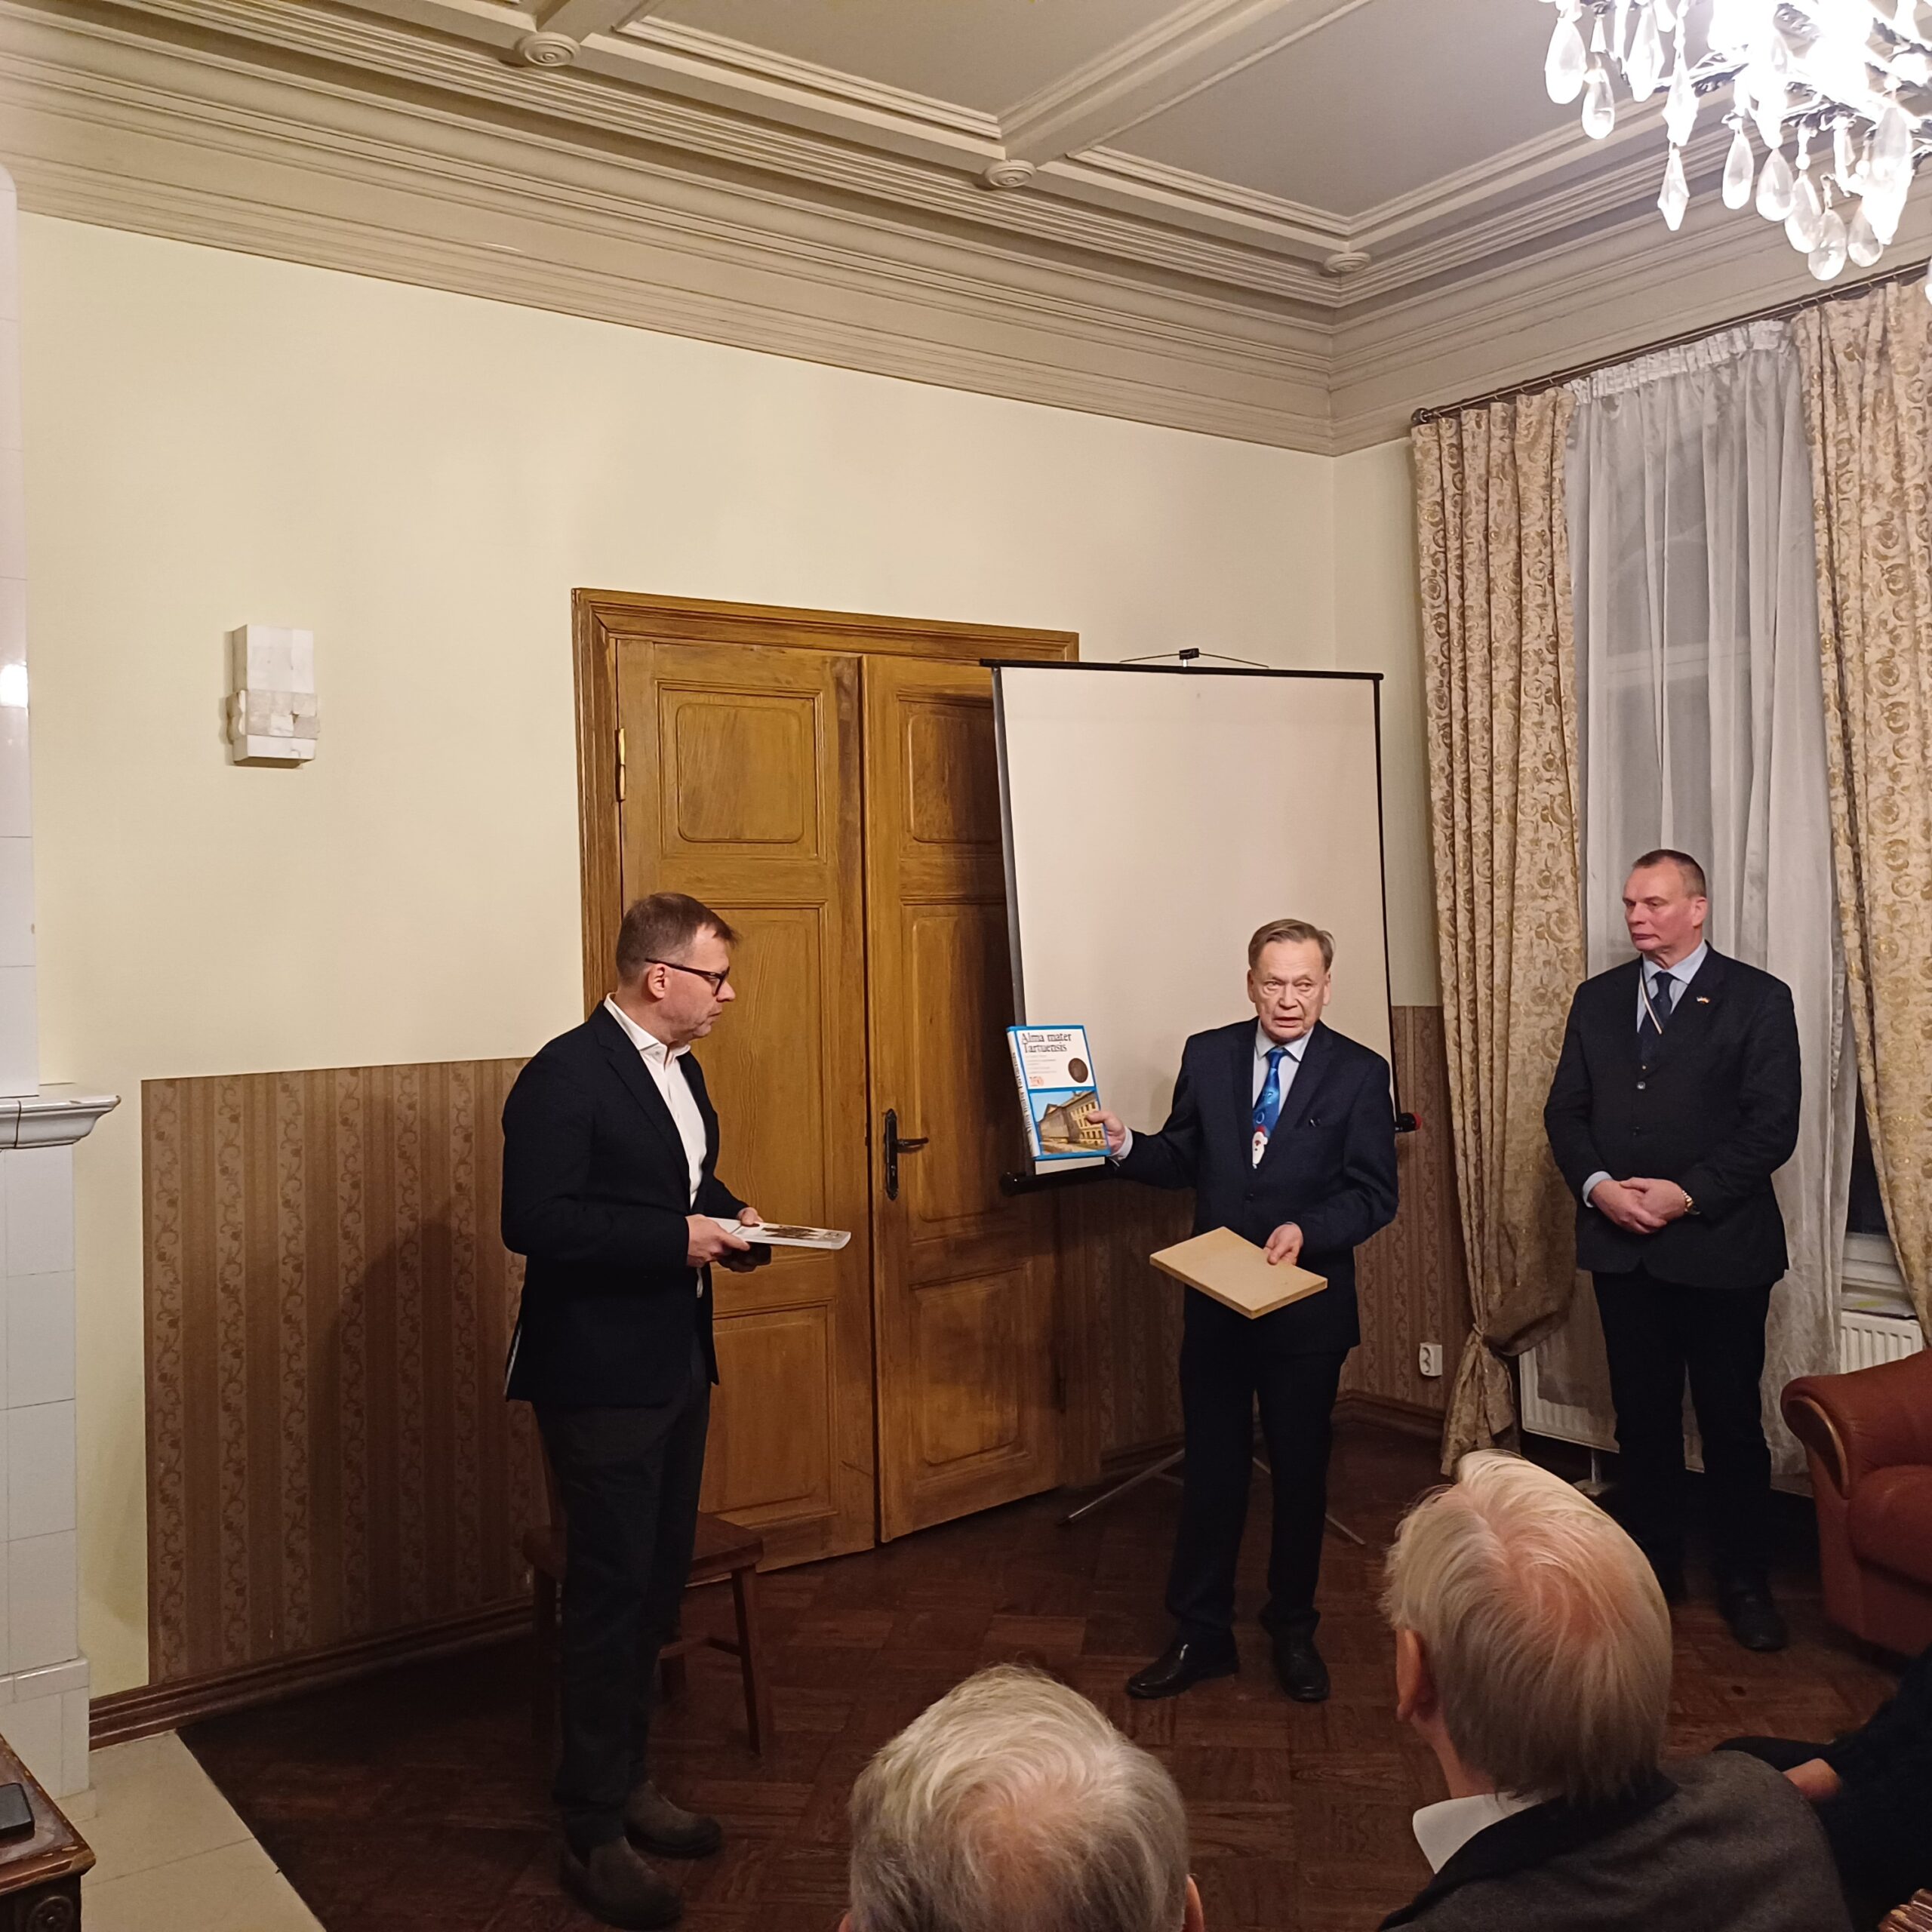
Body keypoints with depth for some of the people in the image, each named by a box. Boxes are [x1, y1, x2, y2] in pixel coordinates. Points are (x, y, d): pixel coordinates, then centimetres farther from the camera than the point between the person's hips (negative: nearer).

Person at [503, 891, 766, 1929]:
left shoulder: (677, 1068, 11)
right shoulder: (565, 1076, -18)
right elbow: (533, 1222, -25)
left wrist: (728, 1215, 1)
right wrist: (678, 1237, -24)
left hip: (677, 1362, 9)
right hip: (600, 1374, -9)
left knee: (659, 1578, 17)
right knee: (611, 1591, 0)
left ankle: (627, 1780, 34)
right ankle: (594, 1833, 16)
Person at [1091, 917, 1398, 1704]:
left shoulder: (1359, 1073, -6)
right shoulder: (1207, 1055, 1)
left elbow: (1374, 1195, -8)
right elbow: (1182, 1161, 7)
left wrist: (1307, 1230, -24)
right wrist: (1125, 1145, -12)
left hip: (1307, 1308, -2)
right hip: (1214, 1302, 2)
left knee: (1300, 1472, 13)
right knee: (1211, 1471, 10)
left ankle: (1293, 1632, 32)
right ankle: (1200, 1636, 24)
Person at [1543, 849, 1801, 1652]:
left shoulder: (1758, 999, -5)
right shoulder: (1598, 999, 8)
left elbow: (1773, 1126, -11)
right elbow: (1565, 1111, 7)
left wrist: (1687, 1194, -18)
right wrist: (1598, 1186, -10)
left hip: (1721, 1243, -4)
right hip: (1621, 1244, 4)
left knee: (1731, 1420, 7)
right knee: (1641, 1416, 13)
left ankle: (1744, 1580, 22)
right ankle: (1654, 1565, 26)